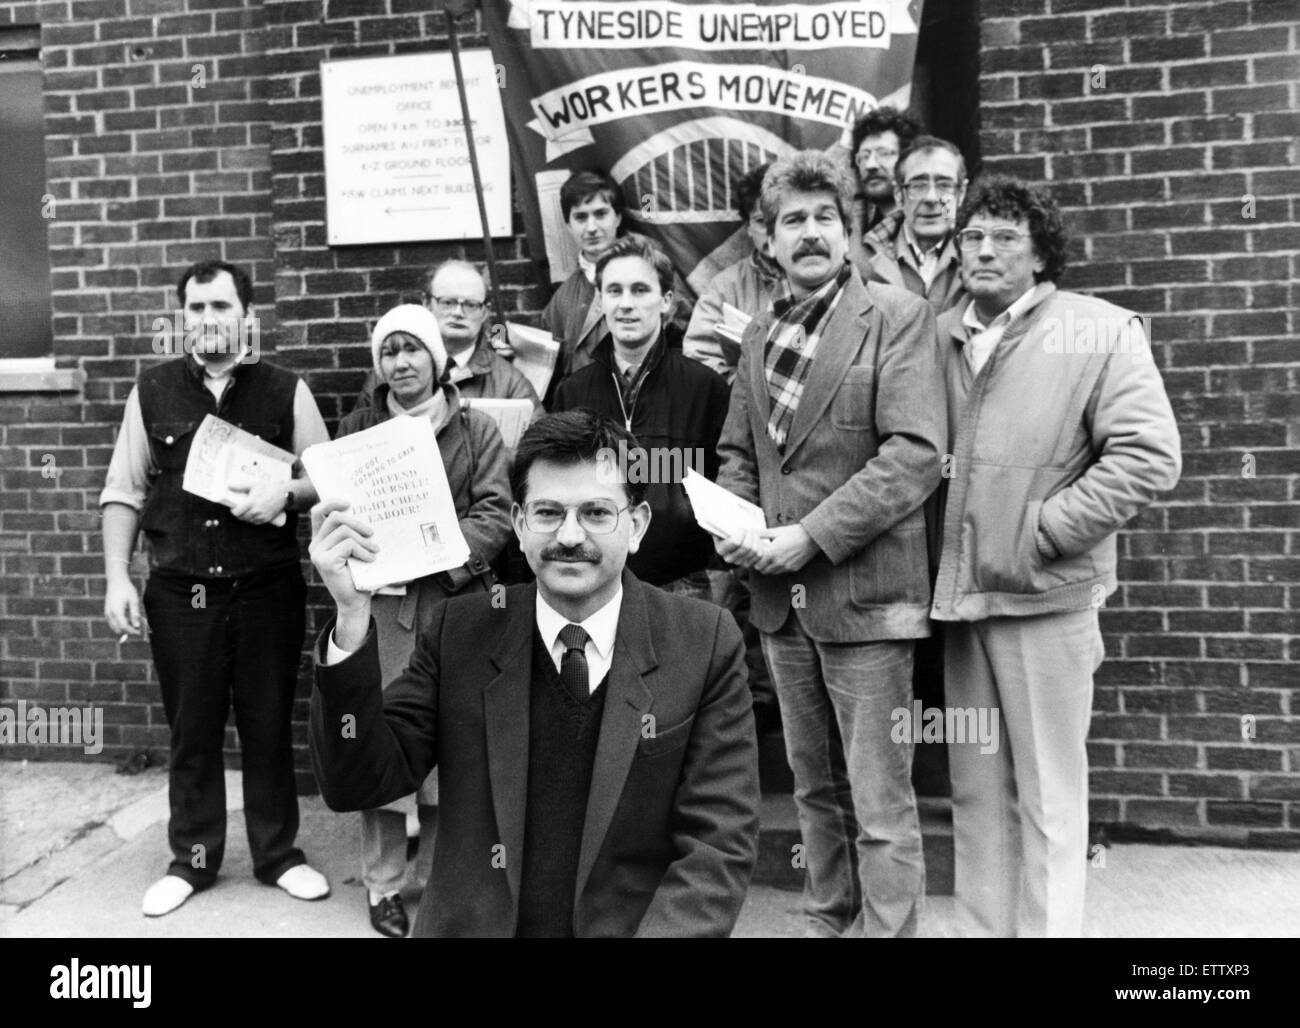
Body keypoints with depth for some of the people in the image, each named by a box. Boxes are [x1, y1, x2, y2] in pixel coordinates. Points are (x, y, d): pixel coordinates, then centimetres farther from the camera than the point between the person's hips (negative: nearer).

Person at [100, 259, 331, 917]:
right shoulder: (152, 391, 5)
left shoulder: (285, 391, 1)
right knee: (191, 730, 11)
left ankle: (277, 854, 26)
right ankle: (192, 859, 29)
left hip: (267, 589, -1)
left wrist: (284, 492, -16)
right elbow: (123, 492, 6)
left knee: (268, 725, 9)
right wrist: (118, 578, -1)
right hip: (179, 592, 1)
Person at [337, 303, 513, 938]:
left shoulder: (477, 430, 8)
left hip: (455, 599, 0)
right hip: (381, 601, 1)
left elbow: (494, 512, -1)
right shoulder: (356, 429, 12)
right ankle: (382, 884, 15)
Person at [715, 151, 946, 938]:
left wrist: (810, 535, -18)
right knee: (816, 787, 18)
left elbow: (917, 454, -15)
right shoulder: (759, 336, 13)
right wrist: (736, 525, -2)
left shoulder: (898, 317, -6)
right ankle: (829, 922, 34)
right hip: (782, 595, 6)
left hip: (862, 592, -6)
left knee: (880, 804, 1)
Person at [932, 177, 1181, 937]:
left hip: (1046, 595, -4)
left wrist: (1043, 531, -12)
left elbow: (1150, 456, -9)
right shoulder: (940, 335, 8)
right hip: (958, 593, 4)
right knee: (977, 792, 14)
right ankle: (982, 927, 29)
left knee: (1048, 797, 5)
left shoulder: (1101, 331, -3)